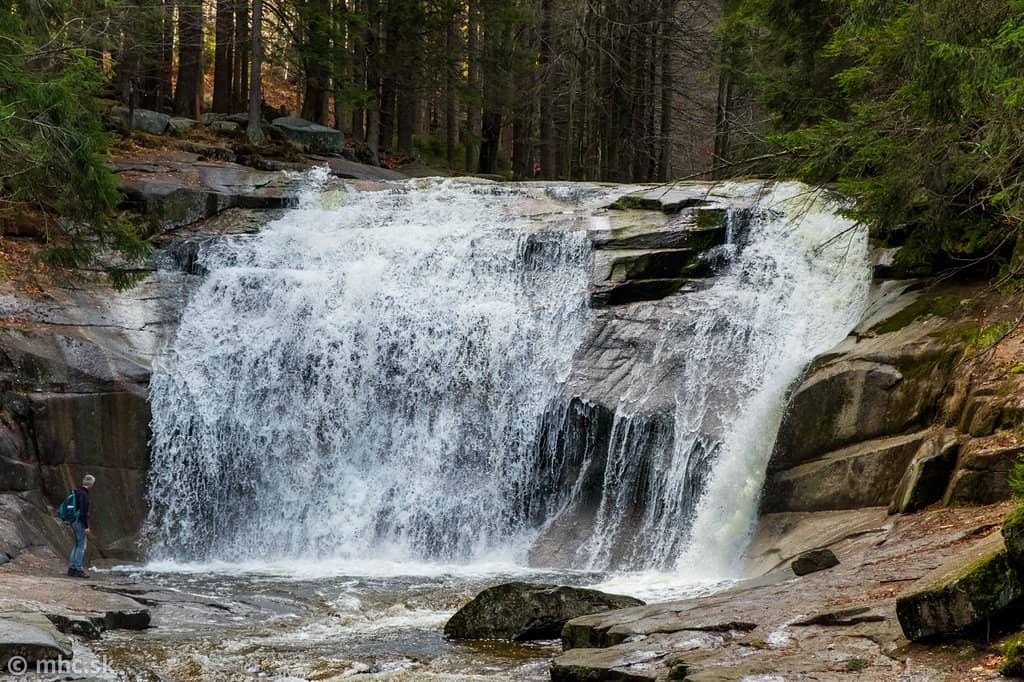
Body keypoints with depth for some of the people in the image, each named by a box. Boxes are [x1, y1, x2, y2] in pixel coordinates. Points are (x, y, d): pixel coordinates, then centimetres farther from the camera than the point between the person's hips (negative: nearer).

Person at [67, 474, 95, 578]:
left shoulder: (77, 492, 13)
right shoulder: (83, 494, -17)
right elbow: (83, 512, -22)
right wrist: (86, 527, -21)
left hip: (74, 522, 10)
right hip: (80, 523, -10)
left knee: (77, 545, 15)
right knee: (81, 546, -5)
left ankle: (71, 568, 16)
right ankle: (78, 569, -6)